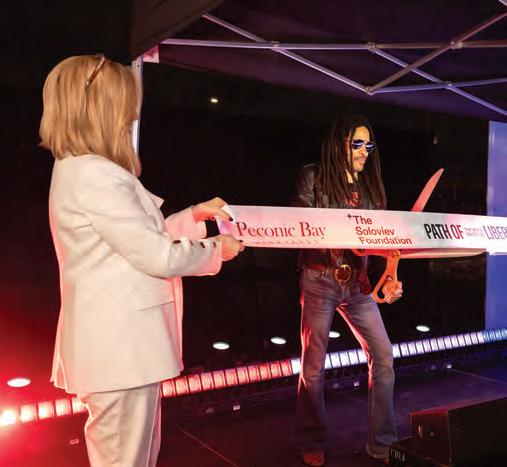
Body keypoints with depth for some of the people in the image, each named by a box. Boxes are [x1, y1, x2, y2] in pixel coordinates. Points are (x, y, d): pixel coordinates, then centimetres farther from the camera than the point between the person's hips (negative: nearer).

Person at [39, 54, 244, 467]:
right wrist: (216, 249, -3)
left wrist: (195, 215, 17)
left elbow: (140, 237, 19)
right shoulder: (94, 175, -20)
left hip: (121, 340, 10)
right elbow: (159, 257, -20)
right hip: (119, 344, -10)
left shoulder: (81, 170, 13)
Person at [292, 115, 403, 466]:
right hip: (320, 279, -4)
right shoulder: (313, 177, -2)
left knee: (383, 355, 1)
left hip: (358, 281, 5)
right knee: (314, 363, 4)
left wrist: (389, 277, -7)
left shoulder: (370, 185, 10)